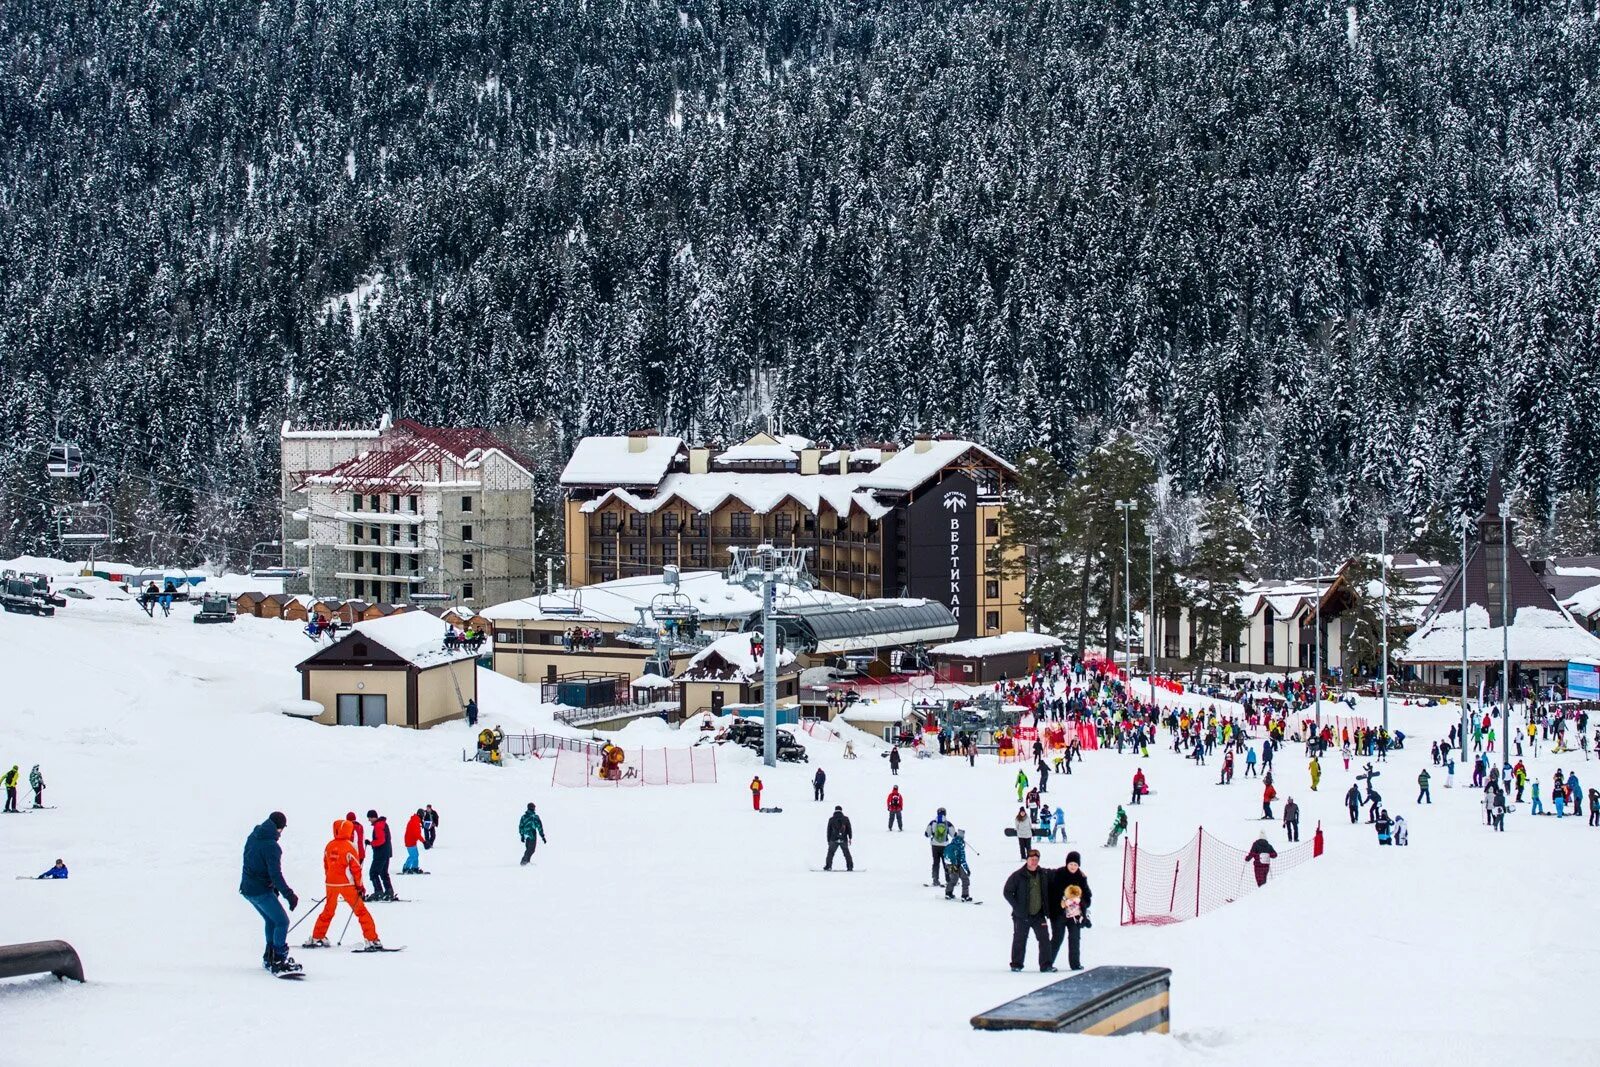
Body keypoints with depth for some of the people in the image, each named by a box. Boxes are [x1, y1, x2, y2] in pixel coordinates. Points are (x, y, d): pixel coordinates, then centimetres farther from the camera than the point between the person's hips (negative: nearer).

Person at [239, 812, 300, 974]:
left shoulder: (252, 837, 6)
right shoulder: (271, 846, -21)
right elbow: (275, 874, -24)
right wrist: (289, 895, -20)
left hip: (247, 888, 9)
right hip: (261, 891, -9)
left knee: (271, 920, 22)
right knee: (282, 921, -3)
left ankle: (269, 957, 28)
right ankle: (279, 961, -6)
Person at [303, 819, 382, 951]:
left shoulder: (329, 846, 3)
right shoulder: (349, 846, -11)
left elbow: (326, 865, 12)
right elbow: (356, 868, -10)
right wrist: (360, 886, -3)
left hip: (331, 884, 5)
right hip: (346, 884, -5)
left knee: (328, 911, 21)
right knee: (361, 911, 0)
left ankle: (316, 938, 23)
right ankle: (372, 940, -5)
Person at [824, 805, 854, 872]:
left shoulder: (831, 819, 4)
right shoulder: (845, 819, 4)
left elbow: (829, 831, 8)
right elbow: (849, 829, 2)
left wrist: (828, 841, 13)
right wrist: (850, 838, 3)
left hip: (834, 840, -1)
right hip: (844, 840, 1)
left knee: (830, 853, 5)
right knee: (847, 853, 10)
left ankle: (828, 866, -5)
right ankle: (850, 867, 6)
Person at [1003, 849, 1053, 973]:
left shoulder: (1043, 875, 5)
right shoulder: (1018, 875, -7)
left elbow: (1047, 892, 20)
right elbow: (1008, 892, -6)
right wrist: (1017, 907, -11)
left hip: (1038, 915, 3)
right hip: (1022, 916, -3)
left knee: (1044, 938, -2)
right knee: (1019, 940, 4)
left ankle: (1045, 964, 3)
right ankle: (1016, 964, 14)